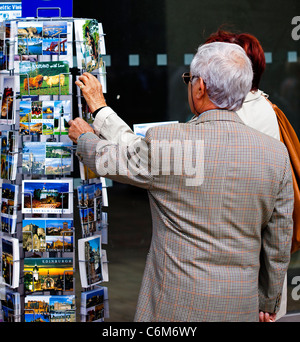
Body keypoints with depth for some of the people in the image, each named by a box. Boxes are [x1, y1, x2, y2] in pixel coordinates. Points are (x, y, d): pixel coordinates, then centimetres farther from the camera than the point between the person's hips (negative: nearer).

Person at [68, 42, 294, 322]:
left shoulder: (163, 142, -15)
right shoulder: (276, 154, -6)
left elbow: (112, 160, 6)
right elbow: (278, 246, 3)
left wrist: (84, 137, 29)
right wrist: (268, 302, 20)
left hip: (176, 305, -3)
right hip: (241, 307, 4)